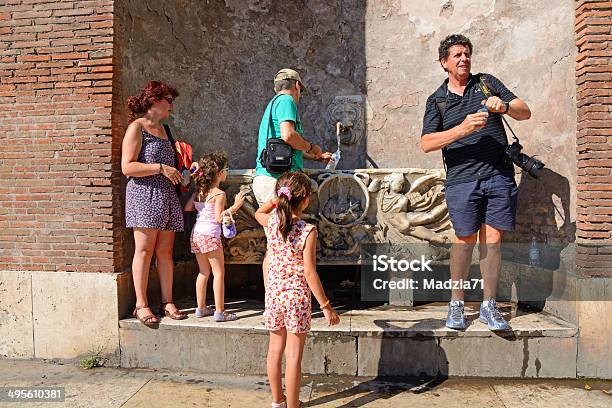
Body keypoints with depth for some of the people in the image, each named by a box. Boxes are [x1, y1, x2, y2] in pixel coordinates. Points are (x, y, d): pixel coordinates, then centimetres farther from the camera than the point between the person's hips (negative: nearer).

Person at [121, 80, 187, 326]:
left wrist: (177, 171, 16)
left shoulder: (162, 128, 22)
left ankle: (167, 302, 9)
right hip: (144, 194, -7)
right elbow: (127, 167, -12)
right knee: (144, 249, -5)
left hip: (167, 195, 7)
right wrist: (161, 168, -16)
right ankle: (141, 304, 2)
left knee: (165, 251, 5)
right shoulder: (136, 128, -3)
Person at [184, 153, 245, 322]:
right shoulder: (219, 194, -13)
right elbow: (219, 218, -18)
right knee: (219, 273, 0)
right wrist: (235, 206, -19)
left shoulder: (198, 191, 9)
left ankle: (201, 308, 21)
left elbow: (187, 208, 9)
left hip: (196, 234, 8)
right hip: (210, 235, -8)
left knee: (204, 272, 16)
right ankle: (220, 312, 1)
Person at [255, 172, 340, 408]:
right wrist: (326, 306, -11)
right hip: (297, 295, -5)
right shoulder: (308, 231, -17)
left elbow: (258, 213, 24)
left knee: (275, 349, 18)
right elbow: (309, 273, -17)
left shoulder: (271, 222, -3)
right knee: (294, 355, 5)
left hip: (273, 292, 5)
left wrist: (278, 199, 18)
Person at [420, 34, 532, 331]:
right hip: (462, 179, -1)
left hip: (499, 176, 2)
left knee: (492, 240, 3)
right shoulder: (436, 100, 10)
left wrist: (504, 107, -12)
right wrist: (463, 129, -17)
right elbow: (426, 143, -4)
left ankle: (488, 306, 14)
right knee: (465, 240, 1)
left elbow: (525, 113, 10)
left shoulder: (487, 82, 15)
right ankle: (456, 304, 16)